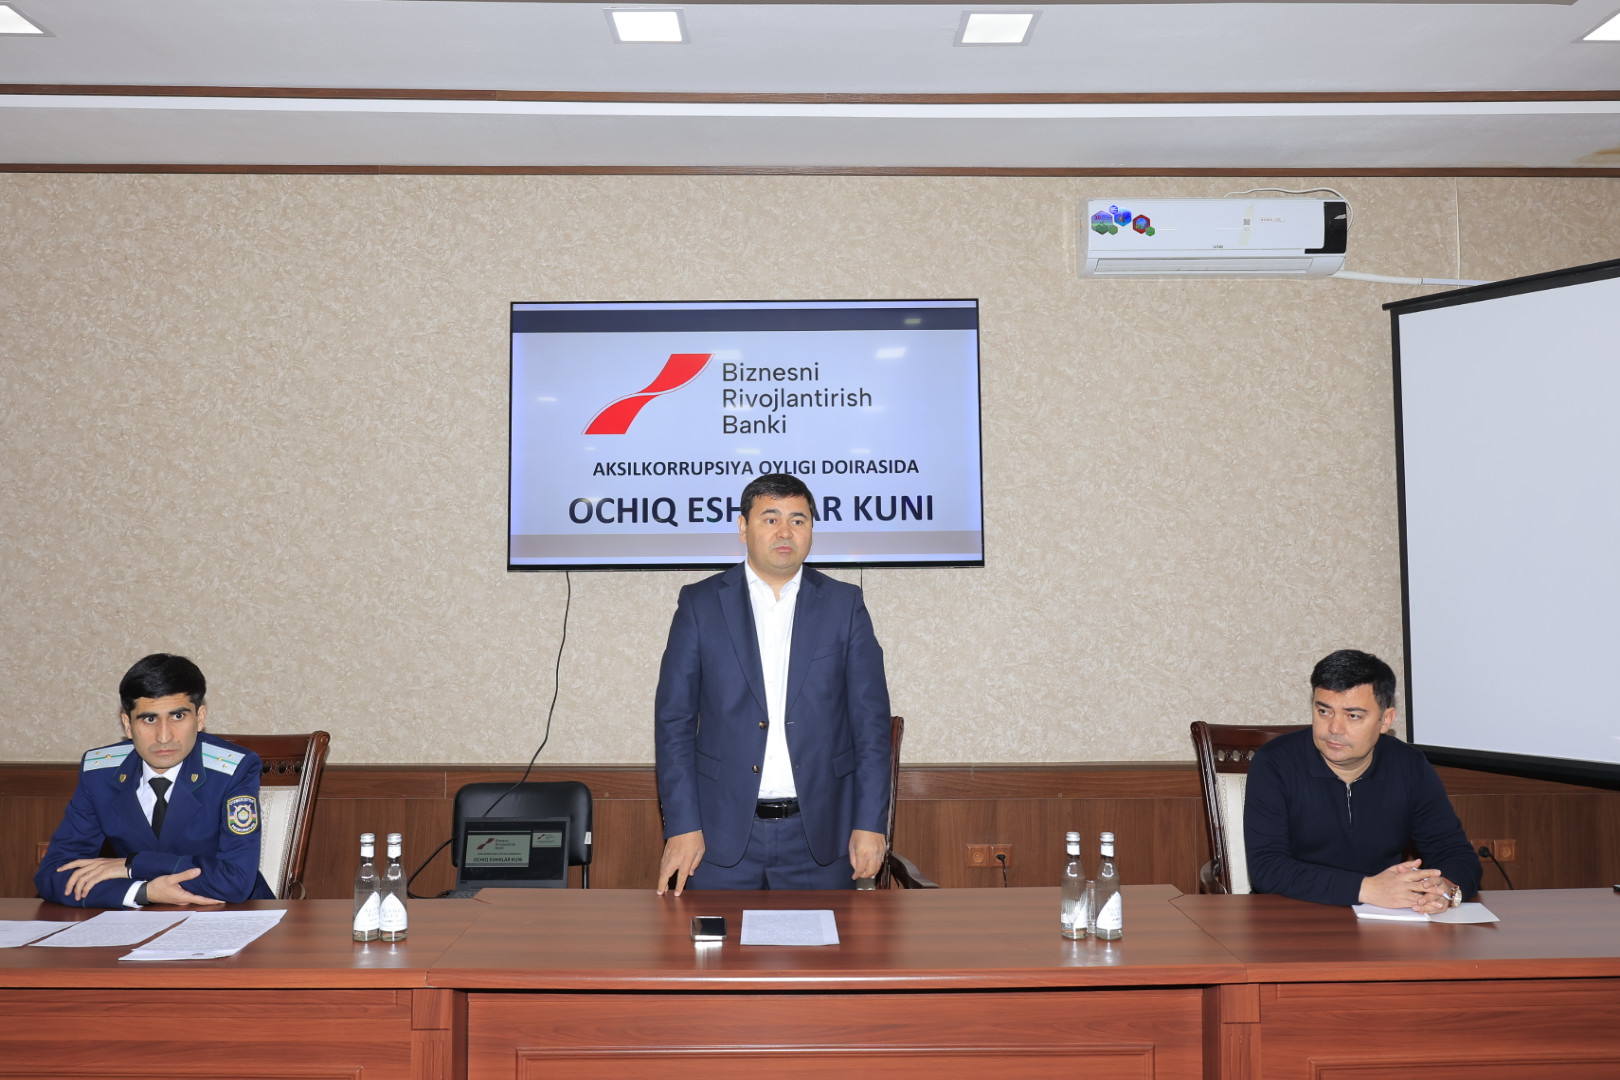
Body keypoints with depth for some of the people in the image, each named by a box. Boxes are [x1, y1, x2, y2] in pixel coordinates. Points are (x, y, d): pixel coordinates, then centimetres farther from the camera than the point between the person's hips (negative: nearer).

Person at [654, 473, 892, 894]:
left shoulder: (845, 604, 4)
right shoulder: (700, 603, 2)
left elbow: (871, 721, 2)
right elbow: (674, 720, 0)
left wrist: (870, 824, -4)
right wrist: (682, 826, -6)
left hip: (819, 832, 1)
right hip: (723, 831, 0)